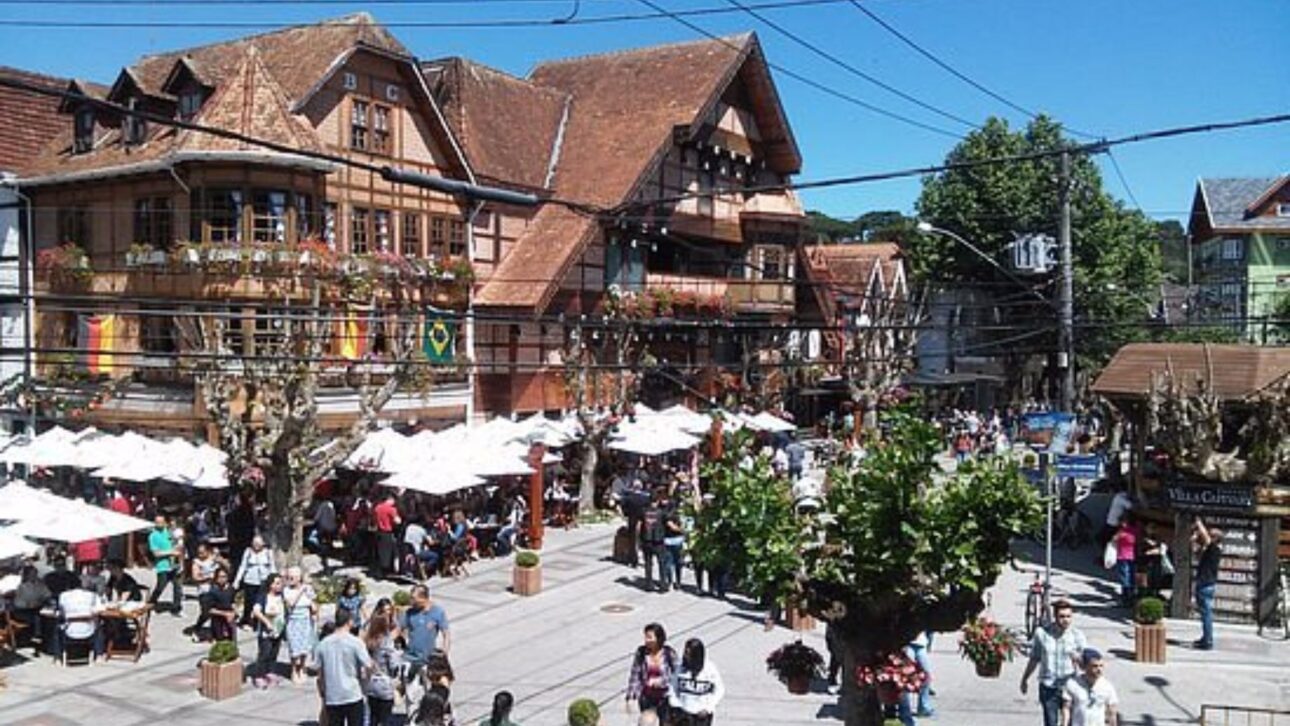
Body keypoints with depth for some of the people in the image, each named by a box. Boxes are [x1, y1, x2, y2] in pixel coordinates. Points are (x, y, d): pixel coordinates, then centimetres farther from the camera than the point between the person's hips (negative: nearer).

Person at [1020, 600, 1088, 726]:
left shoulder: (1077, 635, -7)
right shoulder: (1042, 633, -6)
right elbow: (1034, 659, 8)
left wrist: (1078, 659, -30)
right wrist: (1025, 678, 16)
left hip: (1069, 687, 0)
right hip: (1048, 688, 0)